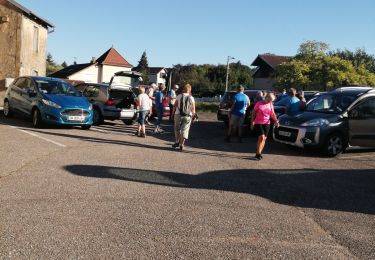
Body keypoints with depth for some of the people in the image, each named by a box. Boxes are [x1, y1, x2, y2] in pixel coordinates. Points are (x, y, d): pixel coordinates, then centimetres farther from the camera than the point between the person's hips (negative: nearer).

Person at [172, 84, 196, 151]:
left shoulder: (179, 96, -1)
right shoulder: (191, 98, 2)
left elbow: (175, 106, -1)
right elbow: (193, 109, 2)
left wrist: (173, 114, 9)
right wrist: (193, 116, 15)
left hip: (178, 115, 0)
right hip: (188, 116, 0)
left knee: (177, 129, 16)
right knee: (185, 130, 5)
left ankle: (177, 142, 20)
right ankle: (182, 144, 0)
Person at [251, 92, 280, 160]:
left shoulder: (270, 105, 6)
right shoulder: (259, 104, -7)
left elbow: (272, 114, 11)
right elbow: (253, 113, 0)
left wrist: (276, 120, -5)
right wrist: (252, 122, -4)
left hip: (267, 123, 5)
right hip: (258, 123, -5)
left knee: (264, 139, 5)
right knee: (261, 137, -17)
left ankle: (259, 153, 17)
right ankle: (258, 154, -12)